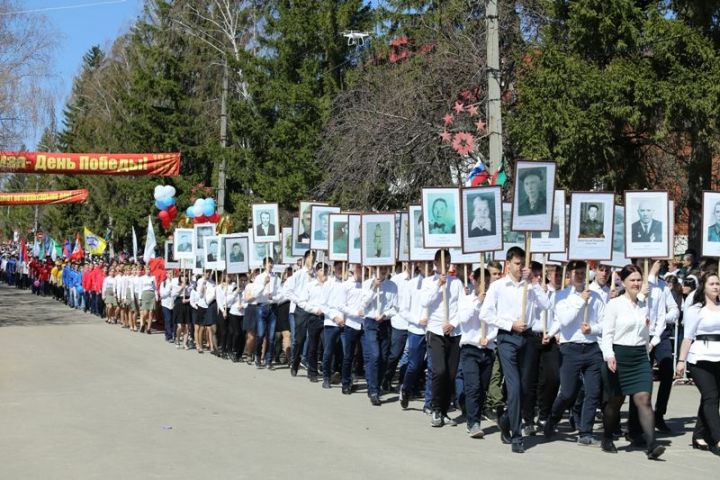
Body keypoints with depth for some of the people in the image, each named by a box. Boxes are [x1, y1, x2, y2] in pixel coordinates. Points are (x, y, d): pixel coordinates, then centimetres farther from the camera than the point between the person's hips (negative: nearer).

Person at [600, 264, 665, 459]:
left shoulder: (644, 305, 11)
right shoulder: (614, 304, -5)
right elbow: (607, 333, -8)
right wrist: (609, 356, -19)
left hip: (640, 356, 4)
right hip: (619, 355, -4)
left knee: (644, 399, -9)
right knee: (615, 401, 9)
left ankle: (651, 445, -16)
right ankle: (607, 439, 29)